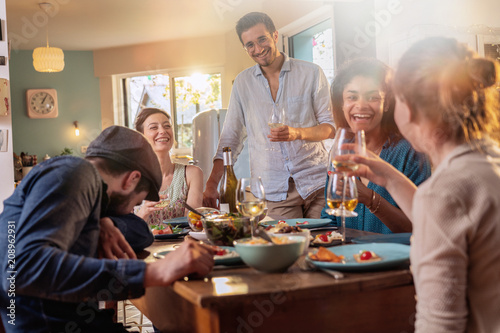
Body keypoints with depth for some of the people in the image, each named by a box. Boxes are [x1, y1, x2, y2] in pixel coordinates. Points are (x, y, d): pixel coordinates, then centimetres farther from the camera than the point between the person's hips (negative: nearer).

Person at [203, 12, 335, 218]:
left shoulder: (311, 73, 3)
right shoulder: (242, 83, 10)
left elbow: (332, 126, 3)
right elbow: (230, 138, 12)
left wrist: (298, 133, -17)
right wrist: (212, 184, 2)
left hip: (316, 183, 0)